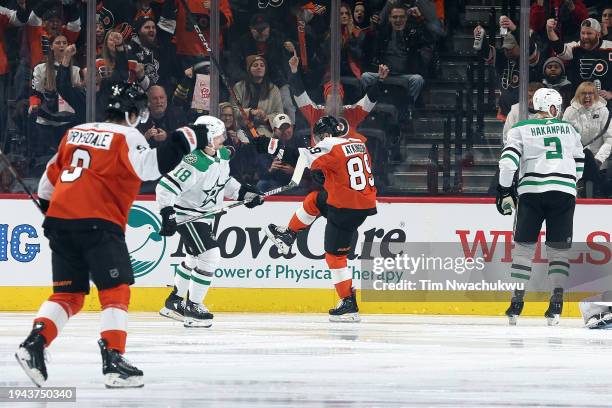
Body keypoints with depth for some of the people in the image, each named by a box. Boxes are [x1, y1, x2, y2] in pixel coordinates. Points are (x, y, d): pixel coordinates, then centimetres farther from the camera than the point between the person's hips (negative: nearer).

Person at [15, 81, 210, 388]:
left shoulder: (76, 133, 20)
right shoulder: (126, 137, -1)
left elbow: (50, 177, 24)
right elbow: (149, 167, -20)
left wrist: (48, 207, 38)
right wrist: (184, 141, -16)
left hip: (59, 220, 7)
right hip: (97, 222, -7)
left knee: (67, 293, 12)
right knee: (116, 291, -2)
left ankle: (35, 343, -6)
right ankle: (113, 361, -12)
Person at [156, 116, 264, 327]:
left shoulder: (223, 155, -2)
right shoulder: (195, 163, -30)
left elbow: (225, 181, 18)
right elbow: (165, 187, -32)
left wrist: (243, 192, 7)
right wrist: (167, 215, -36)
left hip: (206, 215, 10)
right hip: (187, 216, -10)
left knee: (196, 258, 22)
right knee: (210, 256, -16)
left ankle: (174, 302, 36)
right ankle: (193, 308, -8)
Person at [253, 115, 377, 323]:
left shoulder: (330, 146, -15)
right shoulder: (358, 143, 9)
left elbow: (301, 158, -20)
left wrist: (268, 145, -17)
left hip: (346, 209, -9)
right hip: (366, 203, 9)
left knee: (335, 254, 2)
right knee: (314, 200, 27)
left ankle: (349, 304, 1)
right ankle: (288, 236, 40)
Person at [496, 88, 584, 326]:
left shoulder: (521, 129, 7)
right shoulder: (569, 130, 15)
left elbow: (508, 161, -5)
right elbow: (579, 166, 20)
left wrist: (504, 192, 0)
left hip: (532, 191, -1)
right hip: (564, 192, 1)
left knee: (523, 246, 8)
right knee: (559, 250, 7)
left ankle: (517, 301, 2)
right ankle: (556, 302, -5)